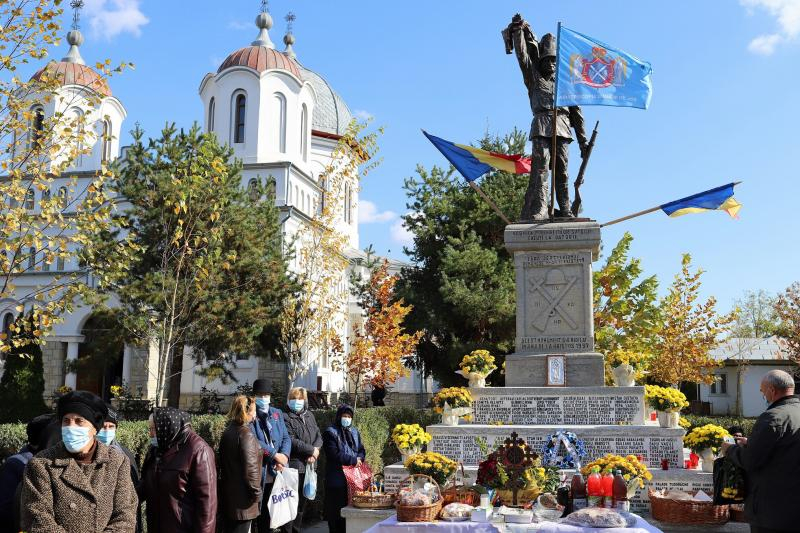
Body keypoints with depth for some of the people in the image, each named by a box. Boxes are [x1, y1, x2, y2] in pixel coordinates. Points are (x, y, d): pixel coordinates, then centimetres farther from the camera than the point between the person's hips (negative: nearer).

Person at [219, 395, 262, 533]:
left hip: (229, 494, 9)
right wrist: (256, 492, -12)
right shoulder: (245, 433, -17)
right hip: (242, 497, -9)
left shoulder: (228, 431, 11)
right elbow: (250, 466, -22)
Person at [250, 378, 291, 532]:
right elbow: (253, 441, -13)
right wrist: (275, 454, -15)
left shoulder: (277, 413, 15)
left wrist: (284, 457, -10)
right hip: (259, 473, -4)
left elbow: (286, 438, 9)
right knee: (261, 511, 3)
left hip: (278, 472, 4)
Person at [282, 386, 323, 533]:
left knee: (303, 501, 14)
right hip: (294, 465, -7)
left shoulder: (309, 415, 14)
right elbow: (291, 441, -16)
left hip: (309, 465, 7)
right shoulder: (286, 418, -7)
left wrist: (315, 450, -9)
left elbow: (318, 436, 11)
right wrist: (311, 449, -12)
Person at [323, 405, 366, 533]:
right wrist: (353, 460, -11)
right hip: (337, 480, -5)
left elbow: (362, 451, 16)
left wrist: (359, 459, -7)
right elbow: (334, 455, -14)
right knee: (337, 512, -3)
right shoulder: (331, 432, -4)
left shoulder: (354, 432, 17)